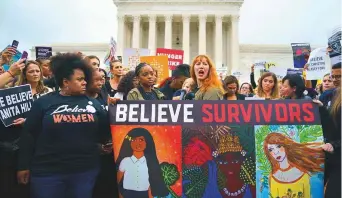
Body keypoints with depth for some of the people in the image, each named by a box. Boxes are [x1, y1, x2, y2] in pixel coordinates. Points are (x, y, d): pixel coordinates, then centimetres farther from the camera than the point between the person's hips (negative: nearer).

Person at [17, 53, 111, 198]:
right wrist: (24, 166, 2)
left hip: (86, 170, 2)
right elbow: (28, 135, 1)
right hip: (47, 171, -2)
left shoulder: (92, 103, 6)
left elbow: (105, 131, 6)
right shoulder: (44, 102, -1)